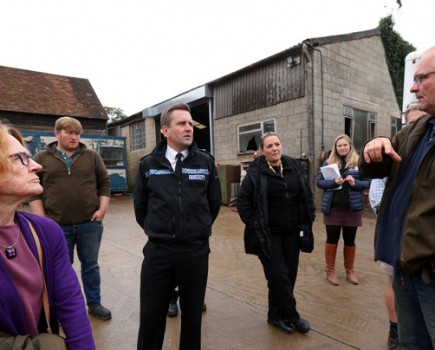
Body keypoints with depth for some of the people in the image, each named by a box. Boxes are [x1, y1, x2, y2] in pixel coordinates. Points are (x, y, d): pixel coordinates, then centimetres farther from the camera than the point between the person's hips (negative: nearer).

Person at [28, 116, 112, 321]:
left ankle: (94, 304, 29)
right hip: (57, 226, 0)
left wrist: (102, 209, -5)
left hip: (90, 223, 1)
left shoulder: (92, 156, 5)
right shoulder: (41, 158, 3)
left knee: (91, 265, 13)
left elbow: (104, 183, 6)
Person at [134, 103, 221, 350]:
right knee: (151, 316, 13)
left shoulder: (206, 162, -3)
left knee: (192, 314, 18)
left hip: (196, 251, 0)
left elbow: (215, 202, 8)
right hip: (157, 252, 0)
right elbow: (140, 205, 11)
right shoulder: (148, 164, -1)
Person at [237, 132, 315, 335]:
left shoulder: (295, 167, 3)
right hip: (268, 234, -4)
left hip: (292, 233, 5)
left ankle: (276, 314, 30)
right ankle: (291, 316, 20)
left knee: (289, 275, 11)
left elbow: (307, 195, 11)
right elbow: (243, 202, -7)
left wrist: (308, 220, 5)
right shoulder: (255, 172, -10)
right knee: (279, 275, -1)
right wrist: (254, 226, -10)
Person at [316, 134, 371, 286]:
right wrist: (333, 182, -18)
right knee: (332, 239, 7)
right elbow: (318, 181, 0)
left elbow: (368, 182, 2)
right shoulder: (329, 162, 3)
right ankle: (330, 270, 22)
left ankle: (349, 270, 31)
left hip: (352, 207, 0)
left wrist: (355, 183, -18)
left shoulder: (359, 162, 2)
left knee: (350, 240, 12)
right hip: (332, 207, 0)